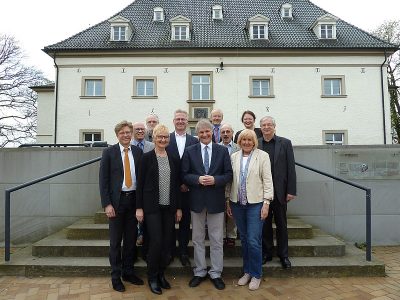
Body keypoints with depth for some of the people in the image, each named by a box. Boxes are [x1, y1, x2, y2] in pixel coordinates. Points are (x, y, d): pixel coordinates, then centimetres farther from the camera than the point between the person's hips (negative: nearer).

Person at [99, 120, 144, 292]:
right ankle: (116, 276, 23)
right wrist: (107, 204, -12)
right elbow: (103, 180, -5)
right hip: (116, 200, -3)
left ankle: (128, 272, 30)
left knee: (131, 239, 13)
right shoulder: (109, 152, -3)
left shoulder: (138, 152, 4)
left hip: (133, 199, 3)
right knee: (115, 241, 8)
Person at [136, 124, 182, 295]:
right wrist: (139, 207, -7)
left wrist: (178, 207, 8)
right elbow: (140, 183, -4)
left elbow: (177, 185, 9)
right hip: (152, 206, -4)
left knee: (167, 242, 9)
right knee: (156, 241, -4)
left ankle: (161, 274, 29)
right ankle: (152, 277, 19)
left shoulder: (173, 159, 7)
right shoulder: (147, 158, -3)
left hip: (169, 207, 4)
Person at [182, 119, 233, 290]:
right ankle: (200, 272, 30)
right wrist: (198, 179, -18)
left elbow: (229, 174, -1)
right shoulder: (189, 151, 2)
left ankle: (216, 273, 26)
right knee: (197, 239, 13)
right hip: (197, 200, 1)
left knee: (217, 240, 9)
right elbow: (184, 175, -1)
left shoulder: (222, 151, 2)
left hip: (216, 200, 0)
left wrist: (215, 179, -18)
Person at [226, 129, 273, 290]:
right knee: (244, 239, 13)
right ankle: (247, 271, 30)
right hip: (237, 203, 4)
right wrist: (228, 201, 7)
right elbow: (230, 180, 9)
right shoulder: (234, 157, 7)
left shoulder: (262, 156, -2)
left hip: (255, 203, -3)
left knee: (253, 241, -4)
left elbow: (267, 180, -5)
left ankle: (256, 275, 17)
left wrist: (266, 202, -10)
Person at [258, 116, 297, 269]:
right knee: (264, 223, 11)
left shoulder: (285, 143, 1)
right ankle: (266, 253, 26)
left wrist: (291, 190, -6)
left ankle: (283, 255, 25)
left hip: (279, 191, 0)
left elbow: (291, 168, -2)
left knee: (281, 224, 11)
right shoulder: (255, 144, 2)